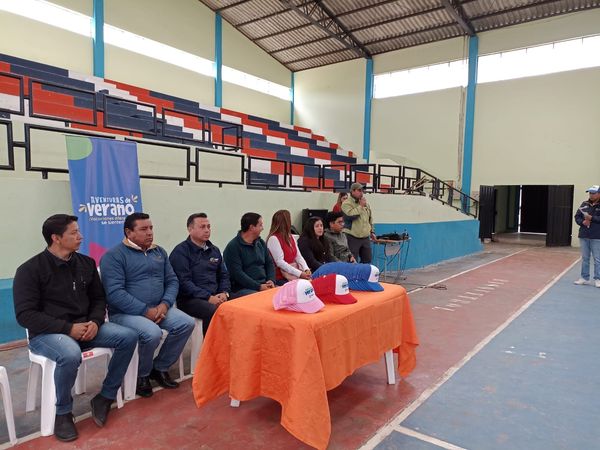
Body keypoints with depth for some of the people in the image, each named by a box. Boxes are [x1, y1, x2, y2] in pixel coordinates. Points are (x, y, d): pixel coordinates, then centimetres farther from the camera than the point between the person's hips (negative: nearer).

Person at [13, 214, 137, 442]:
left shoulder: (86, 263, 5)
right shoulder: (30, 269, -10)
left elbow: (98, 298, 12)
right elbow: (25, 315, -14)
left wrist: (95, 322, -9)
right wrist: (68, 328, -21)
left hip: (84, 326, 5)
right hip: (46, 333, -5)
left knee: (128, 337, -15)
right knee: (70, 355, -38)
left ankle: (105, 397, 0)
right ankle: (63, 412, -9)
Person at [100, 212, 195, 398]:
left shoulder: (159, 252, 13)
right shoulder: (114, 255, -8)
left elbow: (172, 280, 10)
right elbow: (115, 293, -18)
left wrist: (165, 304, -10)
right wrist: (145, 311, -22)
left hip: (158, 308, 6)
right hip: (125, 312, -6)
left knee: (187, 323, -16)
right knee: (152, 333, -32)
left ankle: (160, 368, 7)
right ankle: (142, 375, 1)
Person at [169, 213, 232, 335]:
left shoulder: (214, 250, 18)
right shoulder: (180, 251, -2)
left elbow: (223, 275, 20)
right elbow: (183, 281, -11)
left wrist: (224, 292, 0)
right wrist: (208, 297, -18)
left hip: (215, 297, 6)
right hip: (190, 298, -6)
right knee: (215, 312, -33)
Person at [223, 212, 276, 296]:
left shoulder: (261, 243, 16)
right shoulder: (233, 247, -6)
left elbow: (269, 263, 18)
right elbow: (237, 273, -14)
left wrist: (271, 280, -2)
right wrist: (258, 286, -18)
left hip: (264, 285, 7)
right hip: (242, 289, -7)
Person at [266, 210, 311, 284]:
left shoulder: (290, 237, 16)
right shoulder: (273, 239, -9)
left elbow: (298, 256, 11)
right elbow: (280, 262, -16)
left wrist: (306, 269, -8)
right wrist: (299, 273, -21)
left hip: (295, 275, 7)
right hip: (281, 278, -7)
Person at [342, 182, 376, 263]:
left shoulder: (365, 203, 14)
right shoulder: (346, 203, -8)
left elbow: (370, 219, 24)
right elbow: (350, 215, -26)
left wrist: (371, 231, 22)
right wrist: (360, 206, -15)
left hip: (365, 237, 7)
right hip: (352, 237, -7)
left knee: (367, 259, 12)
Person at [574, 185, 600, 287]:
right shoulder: (584, 204, 9)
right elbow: (577, 216, 10)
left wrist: (591, 218, -20)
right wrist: (582, 222, -8)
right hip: (584, 236, 4)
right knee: (585, 258, 11)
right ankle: (584, 278, 18)